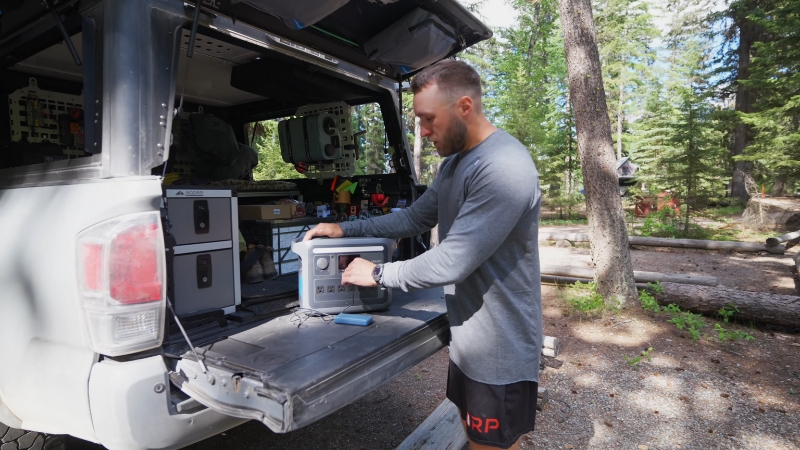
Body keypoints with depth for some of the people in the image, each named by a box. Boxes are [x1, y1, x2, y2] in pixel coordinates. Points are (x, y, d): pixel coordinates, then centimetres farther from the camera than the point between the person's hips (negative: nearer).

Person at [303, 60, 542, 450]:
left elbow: (452, 262, -28)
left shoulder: (504, 168, -27)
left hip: (499, 351, -9)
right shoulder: (453, 163, 7)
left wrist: (378, 274, -14)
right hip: (467, 339, 9)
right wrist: (345, 230, 6)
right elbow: (414, 218, 14)